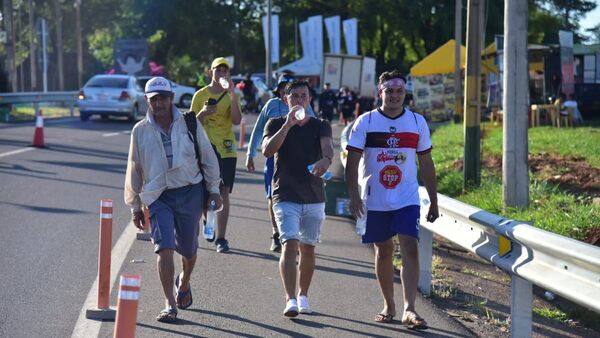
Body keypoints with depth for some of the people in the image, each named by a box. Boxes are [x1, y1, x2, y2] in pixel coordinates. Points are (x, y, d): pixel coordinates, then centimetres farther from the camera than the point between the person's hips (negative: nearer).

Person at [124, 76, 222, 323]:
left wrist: (213, 189, 7)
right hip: (158, 196, -1)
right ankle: (170, 305, -8)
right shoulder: (140, 131, 2)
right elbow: (134, 170, 9)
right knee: (164, 248, -14)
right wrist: (135, 206, 10)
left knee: (188, 249, 11)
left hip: (189, 192, 1)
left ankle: (184, 282, 44)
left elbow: (208, 157, 8)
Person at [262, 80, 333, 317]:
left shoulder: (320, 126, 5)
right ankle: (290, 300, -22)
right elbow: (267, 150, -14)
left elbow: (327, 146, -16)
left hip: (314, 197, 2)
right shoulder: (276, 124, 3)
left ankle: (303, 296, 27)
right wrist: (288, 125, -22)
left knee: (307, 249, 10)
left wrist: (326, 159, -40)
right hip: (286, 196, -2)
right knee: (289, 245, -16)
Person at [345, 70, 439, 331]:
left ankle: (409, 310, -18)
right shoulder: (365, 122, -2)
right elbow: (352, 162, -4)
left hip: (407, 200, 0)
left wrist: (433, 201, 9)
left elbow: (426, 164, 10)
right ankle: (388, 306, 25)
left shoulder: (418, 122, 4)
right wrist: (354, 196, -15)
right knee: (383, 251, 10)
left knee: (410, 248, -13)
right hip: (374, 200, 0)